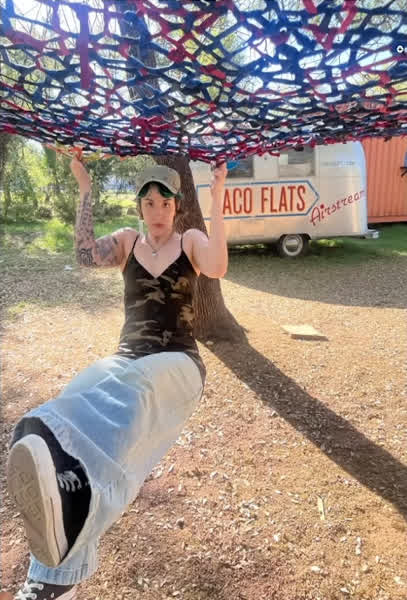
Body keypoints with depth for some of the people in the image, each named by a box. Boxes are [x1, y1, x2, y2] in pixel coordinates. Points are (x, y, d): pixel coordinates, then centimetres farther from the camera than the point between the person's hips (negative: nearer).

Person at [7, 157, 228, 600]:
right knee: (74, 406, -28)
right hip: (125, 359, 3)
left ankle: (67, 484, -69)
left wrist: (217, 201, -15)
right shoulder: (127, 241, 14)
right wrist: (85, 191, -7)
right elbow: (87, 256, -7)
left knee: (128, 395, -39)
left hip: (177, 362, -2)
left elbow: (217, 269, -15)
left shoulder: (191, 240, 8)